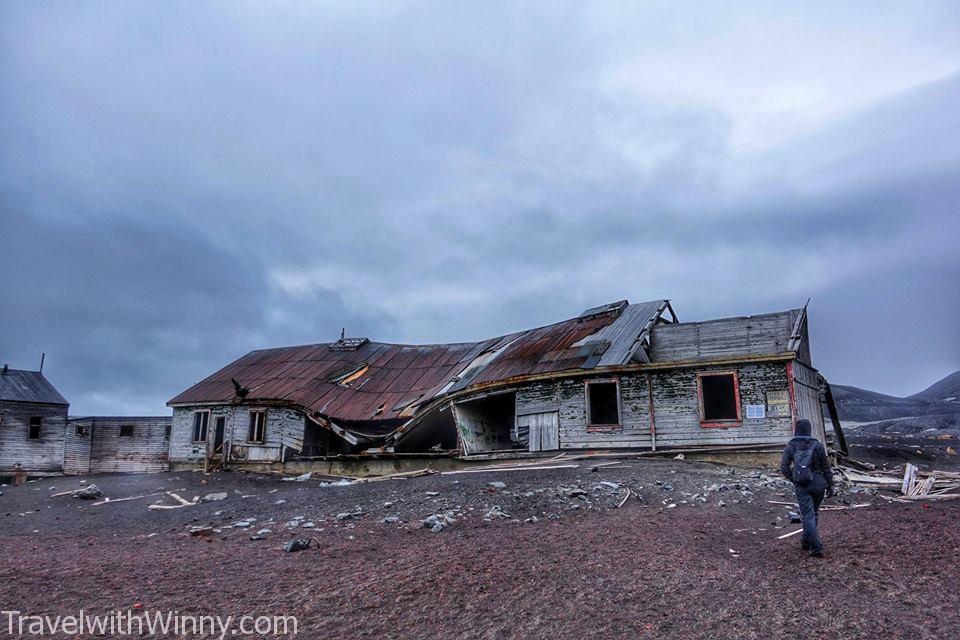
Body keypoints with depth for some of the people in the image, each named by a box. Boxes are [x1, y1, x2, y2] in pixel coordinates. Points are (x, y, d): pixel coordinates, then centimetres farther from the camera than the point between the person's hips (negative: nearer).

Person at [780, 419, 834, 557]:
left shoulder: (790, 447, -2)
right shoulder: (817, 445, 0)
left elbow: (784, 468, -7)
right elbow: (826, 467, 3)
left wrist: (793, 480, 6)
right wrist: (830, 485, 9)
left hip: (802, 486, -2)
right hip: (819, 484, 2)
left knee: (808, 517, 2)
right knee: (813, 515, 19)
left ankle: (816, 548, -3)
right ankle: (806, 541, 31)